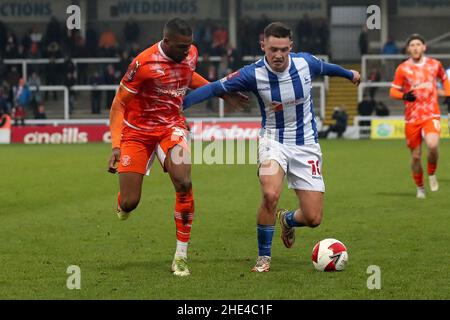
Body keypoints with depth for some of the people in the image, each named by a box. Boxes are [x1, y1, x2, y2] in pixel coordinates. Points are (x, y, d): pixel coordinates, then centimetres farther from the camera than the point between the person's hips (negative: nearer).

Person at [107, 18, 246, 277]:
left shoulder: (190, 54, -6)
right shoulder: (144, 64, -24)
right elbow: (119, 104, -15)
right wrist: (116, 146, -22)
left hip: (171, 127, 3)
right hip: (137, 131, -3)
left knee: (184, 184, -23)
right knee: (129, 203, -5)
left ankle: (181, 256, -13)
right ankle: (123, 204, 39)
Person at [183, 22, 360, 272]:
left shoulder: (306, 63, -11)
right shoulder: (254, 74, -18)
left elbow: (326, 68, 12)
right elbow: (215, 88, -14)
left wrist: (350, 74, 32)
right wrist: (179, 104, -22)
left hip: (306, 144, 2)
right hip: (274, 141, -2)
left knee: (313, 219, -3)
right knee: (270, 194, -32)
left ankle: (287, 220, 36)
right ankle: (264, 257, -10)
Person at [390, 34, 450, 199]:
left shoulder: (434, 64, 4)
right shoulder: (403, 68, -1)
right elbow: (393, 91, 2)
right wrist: (404, 95, -18)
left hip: (431, 115, -1)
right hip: (412, 117, 1)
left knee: (432, 145, -27)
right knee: (416, 156, 4)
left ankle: (432, 174, 2)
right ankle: (420, 188, 26)